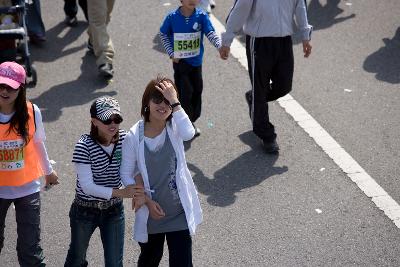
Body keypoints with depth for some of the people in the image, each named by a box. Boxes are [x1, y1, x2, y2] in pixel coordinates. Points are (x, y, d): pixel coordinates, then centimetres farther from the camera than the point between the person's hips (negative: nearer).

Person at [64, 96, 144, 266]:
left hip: (114, 210, 3)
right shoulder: (84, 146, -22)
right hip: (85, 210, -2)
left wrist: (139, 191, -27)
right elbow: (87, 186, -25)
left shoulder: (124, 139, -11)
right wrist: (121, 192, -35)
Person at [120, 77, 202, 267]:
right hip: (151, 212, 1)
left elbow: (188, 133, -35)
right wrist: (147, 201, -12)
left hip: (179, 212, 0)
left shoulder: (174, 127, -10)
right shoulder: (134, 137, -12)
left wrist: (174, 102, -33)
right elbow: (126, 174, -5)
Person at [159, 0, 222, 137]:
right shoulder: (172, 17, -11)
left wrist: (221, 46, -35)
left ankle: (191, 121, 31)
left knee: (197, 90, 12)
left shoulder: (201, 16, -10)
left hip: (196, 61, 3)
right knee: (185, 93, -4)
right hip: (180, 61, -3)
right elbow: (163, 34, 4)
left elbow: (211, 33, -17)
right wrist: (171, 53, -5)